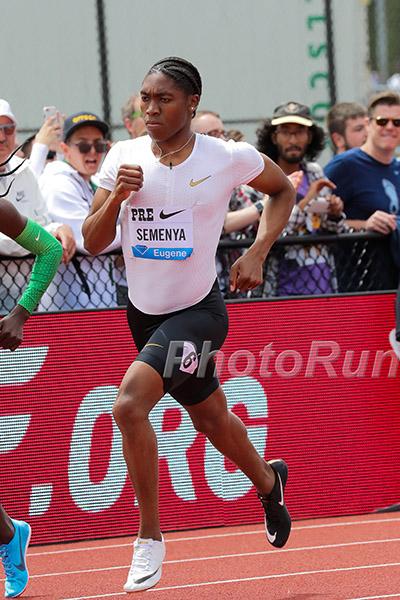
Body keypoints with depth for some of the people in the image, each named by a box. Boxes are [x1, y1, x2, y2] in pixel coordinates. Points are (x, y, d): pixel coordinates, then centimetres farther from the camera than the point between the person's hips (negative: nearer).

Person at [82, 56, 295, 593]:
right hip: (144, 311, 5)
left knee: (129, 402, -26)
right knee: (208, 417, 22)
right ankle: (268, 481, 54)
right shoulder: (124, 157, -3)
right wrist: (117, 196, -19)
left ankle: (150, 536, -12)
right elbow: (93, 243, -1)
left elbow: (283, 190, 7)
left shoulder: (228, 158, -13)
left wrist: (257, 254, -5)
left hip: (197, 312, -5)